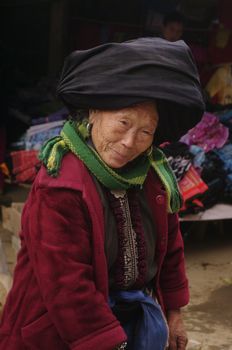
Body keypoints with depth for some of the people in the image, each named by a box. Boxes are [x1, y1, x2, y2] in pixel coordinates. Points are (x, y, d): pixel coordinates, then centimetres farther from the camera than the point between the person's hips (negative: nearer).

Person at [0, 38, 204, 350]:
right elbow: (66, 286, -26)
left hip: (139, 317, 7)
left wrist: (174, 312, 14)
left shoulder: (153, 174, -4)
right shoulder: (60, 187, -25)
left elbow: (170, 247, 9)